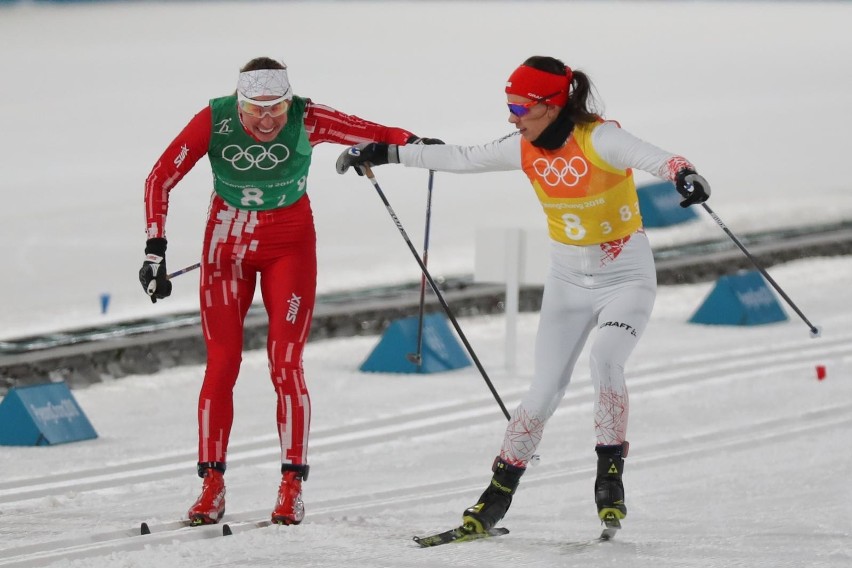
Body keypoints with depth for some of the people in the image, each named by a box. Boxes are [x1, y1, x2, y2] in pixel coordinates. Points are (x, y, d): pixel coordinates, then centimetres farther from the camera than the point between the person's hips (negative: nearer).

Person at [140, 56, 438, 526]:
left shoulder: (306, 120, -21)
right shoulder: (213, 122, -20)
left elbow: (371, 133, -18)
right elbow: (160, 180, -14)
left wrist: (411, 143, -36)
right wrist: (155, 249, -19)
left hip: (289, 245, -1)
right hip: (228, 244, 1)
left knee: (285, 364, -8)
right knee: (221, 364, -3)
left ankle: (291, 486, 0)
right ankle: (211, 486, 4)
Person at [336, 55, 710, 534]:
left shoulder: (599, 139, -23)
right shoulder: (526, 150, -4)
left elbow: (654, 158, -38)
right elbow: (459, 158, 6)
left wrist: (685, 175, -61)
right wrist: (386, 153, 7)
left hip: (627, 277, -5)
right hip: (568, 280, 5)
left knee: (605, 361, -29)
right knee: (545, 391, 1)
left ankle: (611, 480, -18)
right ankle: (499, 493, 13)